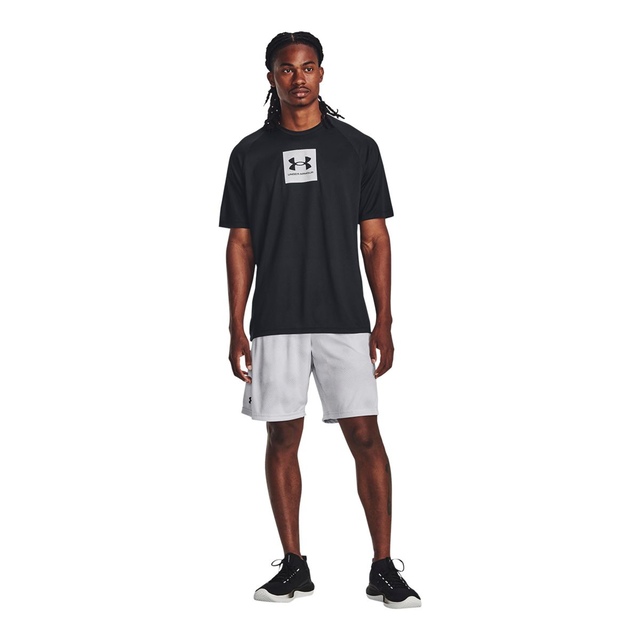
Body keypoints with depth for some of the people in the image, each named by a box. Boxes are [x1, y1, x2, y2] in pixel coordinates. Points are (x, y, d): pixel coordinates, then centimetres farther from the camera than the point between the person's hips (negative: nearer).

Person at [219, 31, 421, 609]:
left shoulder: (357, 147, 5)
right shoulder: (250, 154, 6)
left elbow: (375, 239, 5)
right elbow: (241, 245, 7)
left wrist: (384, 322, -2)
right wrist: (236, 328, 1)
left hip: (345, 319, -1)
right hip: (275, 322, 1)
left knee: (366, 437, -3)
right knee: (282, 438, 5)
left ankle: (384, 569, 6)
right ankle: (294, 566, 17)